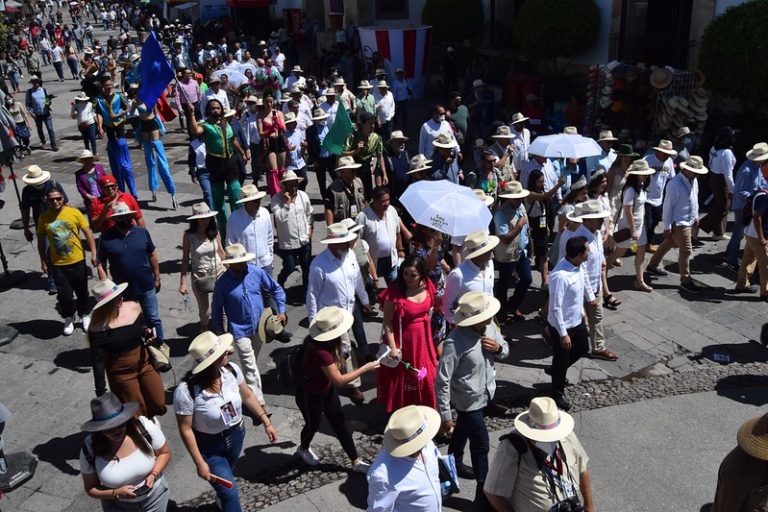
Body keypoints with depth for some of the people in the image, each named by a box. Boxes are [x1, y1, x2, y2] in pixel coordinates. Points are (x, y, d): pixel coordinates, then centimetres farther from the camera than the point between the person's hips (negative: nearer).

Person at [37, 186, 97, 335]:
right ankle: (69, 318, 28)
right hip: (58, 264, 1)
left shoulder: (74, 212, -9)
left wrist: (93, 253, -12)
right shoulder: (44, 217, -5)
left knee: (82, 291, 14)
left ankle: (85, 315, 37)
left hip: (77, 261, 0)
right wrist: (43, 261, 3)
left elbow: (88, 233, -6)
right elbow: (41, 240, 4)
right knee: (64, 295, 2)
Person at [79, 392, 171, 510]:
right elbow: (91, 489, -8)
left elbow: (164, 453, -6)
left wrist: (153, 474, -22)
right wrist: (116, 493, -24)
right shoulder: (89, 448, -21)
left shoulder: (145, 426, -23)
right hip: (118, 506, 0)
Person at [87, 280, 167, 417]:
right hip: (122, 373, -4)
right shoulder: (98, 327, -22)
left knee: (158, 404, 9)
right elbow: (98, 360, -16)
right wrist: (101, 390, -14)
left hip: (144, 363, 4)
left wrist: (147, 332, -11)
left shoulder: (133, 307, -9)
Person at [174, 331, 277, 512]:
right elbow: (186, 429, -21)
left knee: (228, 475, 31)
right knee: (230, 493, -3)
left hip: (236, 435, 5)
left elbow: (247, 396, -3)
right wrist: (200, 463, -16)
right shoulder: (186, 391, -33)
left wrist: (266, 422, -1)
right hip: (209, 446, -5)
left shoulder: (232, 370, -21)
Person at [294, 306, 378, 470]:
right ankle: (303, 448, 53)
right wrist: (365, 368, -27)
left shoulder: (321, 340, -14)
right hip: (310, 395, -7)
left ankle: (356, 461, 25)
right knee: (313, 425, 19)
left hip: (326, 389, 8)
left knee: (340, 423, 13)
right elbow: (339, 380, -34)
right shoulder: (321, 351, -41)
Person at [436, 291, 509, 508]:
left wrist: (499, 348, -19)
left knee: (464, 429, 30)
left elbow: (505, 351, 6)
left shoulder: (490, 326, -12)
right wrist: (444, 416, -22)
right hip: (469, 399, -7)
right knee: (481, 445, 6)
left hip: (484, 393, 7)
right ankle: (483, 494, 26)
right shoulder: (455, 342, -34)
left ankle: (454, 463, 57)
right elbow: (442, 381, -27)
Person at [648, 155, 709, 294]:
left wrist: (696, 216, 20)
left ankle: (652, 266, 37)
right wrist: (667, 227, -17)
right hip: (679, 223, -9)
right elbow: (668, 206, -21)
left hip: (689, 221, 9)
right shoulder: (675, 185, -25)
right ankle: (686, 281, 9)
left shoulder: (693, 180, 1)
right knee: (686, 250, -3)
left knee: (668, 244, 21)